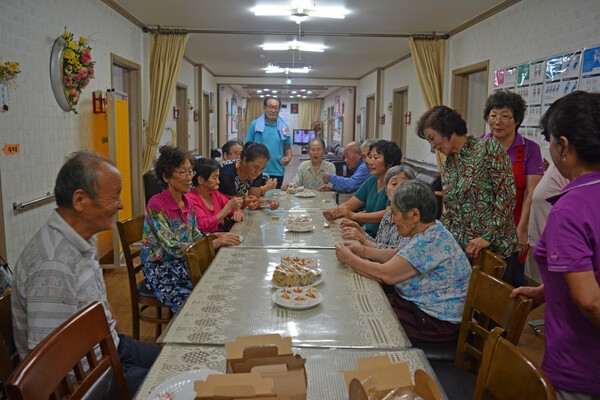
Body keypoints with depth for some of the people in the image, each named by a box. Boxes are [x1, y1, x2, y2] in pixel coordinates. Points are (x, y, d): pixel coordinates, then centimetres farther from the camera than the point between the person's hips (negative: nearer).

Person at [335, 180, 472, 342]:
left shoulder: (431, 241, -27)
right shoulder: (431, 232, 4)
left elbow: (385, 274, -26)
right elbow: (397, 256, 15)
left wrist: (349, 259, -13)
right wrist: (362, 251, 4)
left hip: (438, 322, -9)